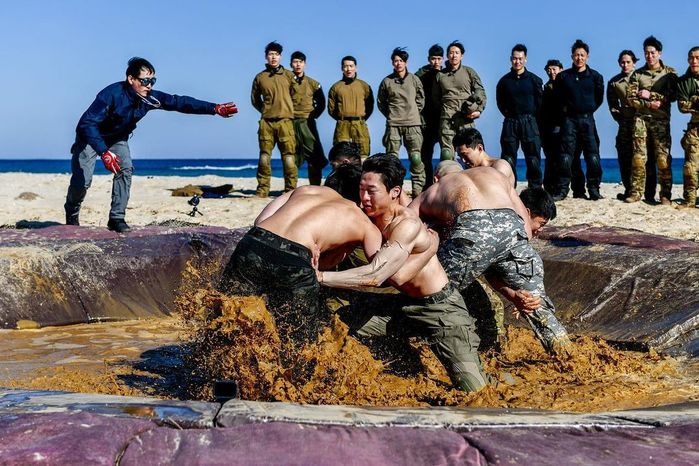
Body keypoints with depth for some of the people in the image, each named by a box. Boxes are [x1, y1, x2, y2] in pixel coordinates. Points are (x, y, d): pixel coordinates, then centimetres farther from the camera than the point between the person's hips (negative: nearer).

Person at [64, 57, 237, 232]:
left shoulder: (149, 98, -20)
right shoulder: (111, 94, -36)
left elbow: (179, 102, -16)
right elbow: (87, 123, -40)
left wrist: (214, 108, -24)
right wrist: (104, 152, -51)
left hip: (117, 139, 5)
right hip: (91, 138, -5)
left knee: (125, 169, -19)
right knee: (82, 180, -13)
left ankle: (117, 218, -11)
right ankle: (71, 214, 18)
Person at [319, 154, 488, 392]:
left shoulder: (407, 225, -28)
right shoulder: (368, 218, -3)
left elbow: (375, 276, -36)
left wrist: (320, 276, -36)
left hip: (441, 308, -7)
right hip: (405, 304, 8)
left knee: (475, 392, -17)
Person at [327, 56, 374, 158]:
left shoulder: (364, 86, 9)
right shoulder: (336, 87, 8)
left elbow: (370, 106, 13)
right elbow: (331, 108, 11)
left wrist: (362, 118, 7)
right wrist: (341, 119, 6)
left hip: (360, 125, 0)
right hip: (342, 126, 0)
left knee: (363, 153, -5)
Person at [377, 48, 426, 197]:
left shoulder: (414, 79, 6)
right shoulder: (387, 81, 5)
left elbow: (421, 99, 15)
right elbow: (380, 102, 15)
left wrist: (413, 113, 9)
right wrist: (390, 115, 9)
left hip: (413, 124, 0)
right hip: (393, 125, 0)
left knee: (416, 158, -4)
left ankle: (418, 190, 0)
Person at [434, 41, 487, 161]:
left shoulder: (469, 72, 11)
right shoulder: (440, 75, 14)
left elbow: (481, 92, 9)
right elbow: (436, 97, 20)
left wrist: (479, 110, -4)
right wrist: (442, 111, 8)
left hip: (466, 119, -1)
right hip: (447, 119, 1)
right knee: (446, 153, -4)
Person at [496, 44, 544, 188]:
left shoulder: (534, 80, 4)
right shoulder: (504, 81, 8)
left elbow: (540, 101, 5)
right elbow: (500, 102, 15)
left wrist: (531, 116, 2)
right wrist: (508, 114, 6)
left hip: (529, 121, -1)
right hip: (510, 122, 2)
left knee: (533, 158, -3)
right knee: (508, 160, 0)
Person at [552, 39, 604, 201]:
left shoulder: (595, 76, 5)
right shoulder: (563, 76, 6)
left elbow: (599, 98, 13)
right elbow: (558, 96, 16)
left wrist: (590, 109, 7)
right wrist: (565, 107, 7)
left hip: (587, 119, 0)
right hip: (569, 119, 0)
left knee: (593, 156, -4)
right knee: (566, 156, -4)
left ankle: (594, 190, 1)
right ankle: (562, 190, -2)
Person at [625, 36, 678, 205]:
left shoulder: (670, 73, 6)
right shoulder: (637, 74, 10)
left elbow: (673, 96, -5)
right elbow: (630, 98, 3)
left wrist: (651, 95, -10)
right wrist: (649, 104, -10)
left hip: (661, 121, -2)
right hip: (641, 119, 2)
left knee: (663, 158, -6)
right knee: (638, 157, -2)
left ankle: (665, 195, -3)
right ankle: (636, 192, 2)